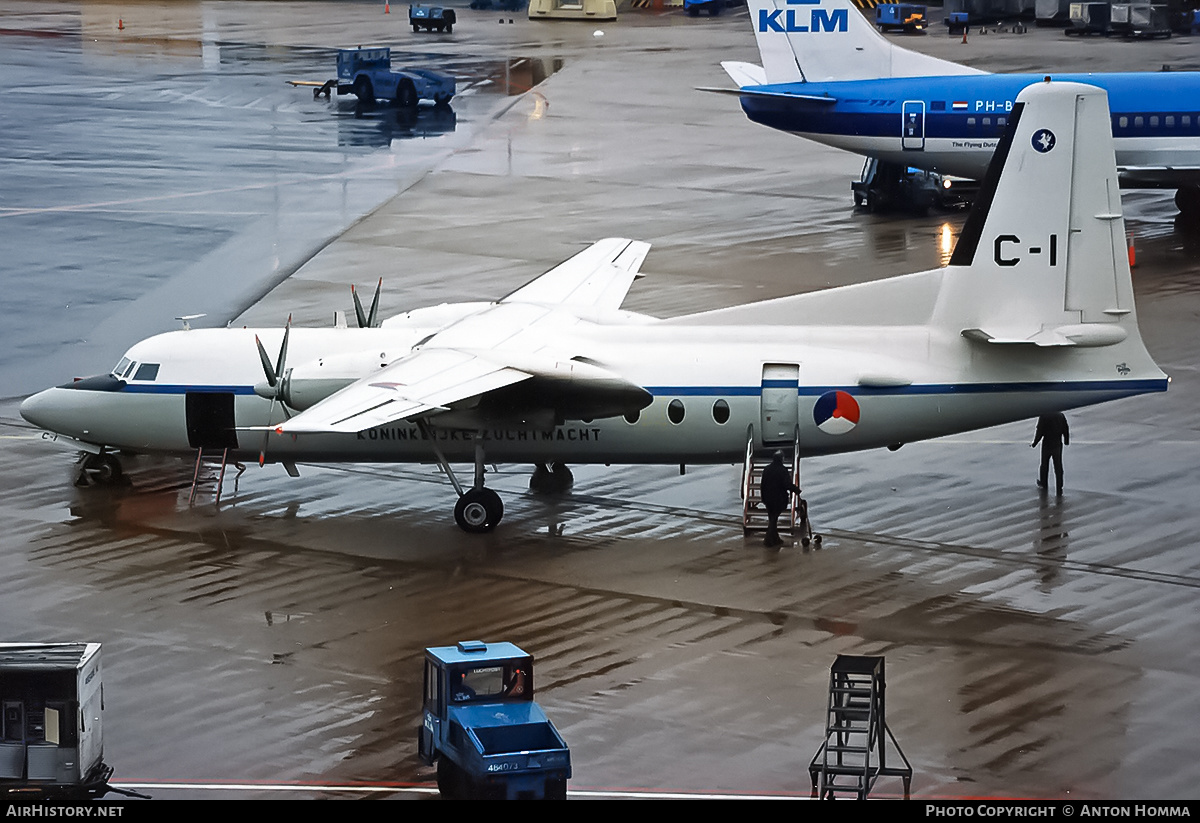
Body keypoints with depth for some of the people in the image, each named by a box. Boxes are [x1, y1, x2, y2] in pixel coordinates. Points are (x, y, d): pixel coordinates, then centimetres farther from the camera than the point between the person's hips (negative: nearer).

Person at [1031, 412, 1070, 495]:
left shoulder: (1043, 417, -15)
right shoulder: (1061, 415, -5)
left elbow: (1040, 432, -15)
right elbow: (1066, 430, 3)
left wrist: (1034, 444, -2)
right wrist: (1066, 441, 19)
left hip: (1047, 445, -2)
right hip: (1058, 445, 2)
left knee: (1044, 465, 19)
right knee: (1058, 467, 7)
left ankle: (1043, 483, 34)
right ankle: (1059, 488, 6)